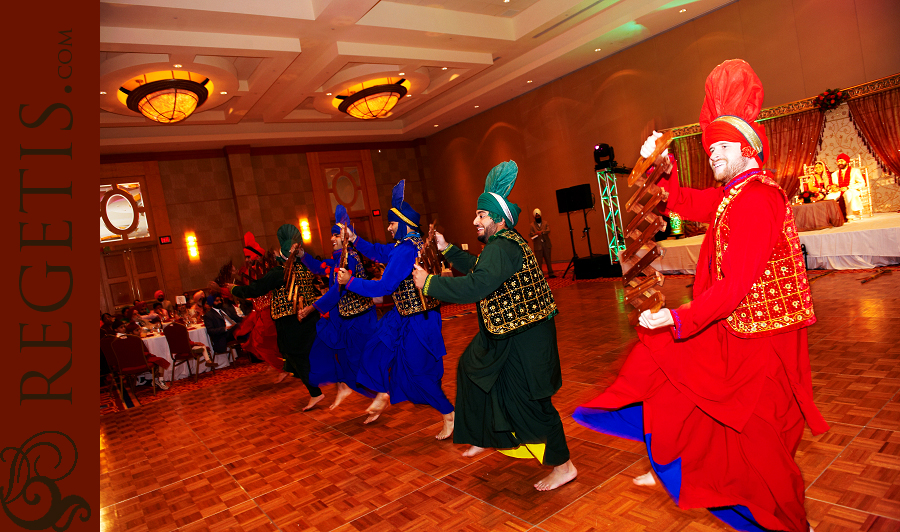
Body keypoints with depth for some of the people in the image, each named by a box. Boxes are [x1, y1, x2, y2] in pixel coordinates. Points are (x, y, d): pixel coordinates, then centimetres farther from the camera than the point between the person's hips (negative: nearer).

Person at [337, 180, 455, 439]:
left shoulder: (405, 250, -25)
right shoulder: (414, 243, 6)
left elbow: (384, 287, -25)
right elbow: (379, 252, 20)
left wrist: (350, 281, -15)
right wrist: (355, 239, 14)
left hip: (417, 321, -10)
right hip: (404, 315, 10)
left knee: (417, 371, 0)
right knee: (378, 349, 19)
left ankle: (449, 414, 14)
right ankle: (383, 396, 37)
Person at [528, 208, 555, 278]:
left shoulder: (545, 223, 11)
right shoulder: (532, 225, 5)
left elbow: (548, 230, -5)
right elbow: (530, 235, -3)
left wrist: (541, 232, -19)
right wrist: (536, 233, -20)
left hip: (546, 245, 2)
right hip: (538, 246, -2)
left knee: (548, 259, 5)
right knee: (539, 261, -1)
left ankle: (550, 273, 11)